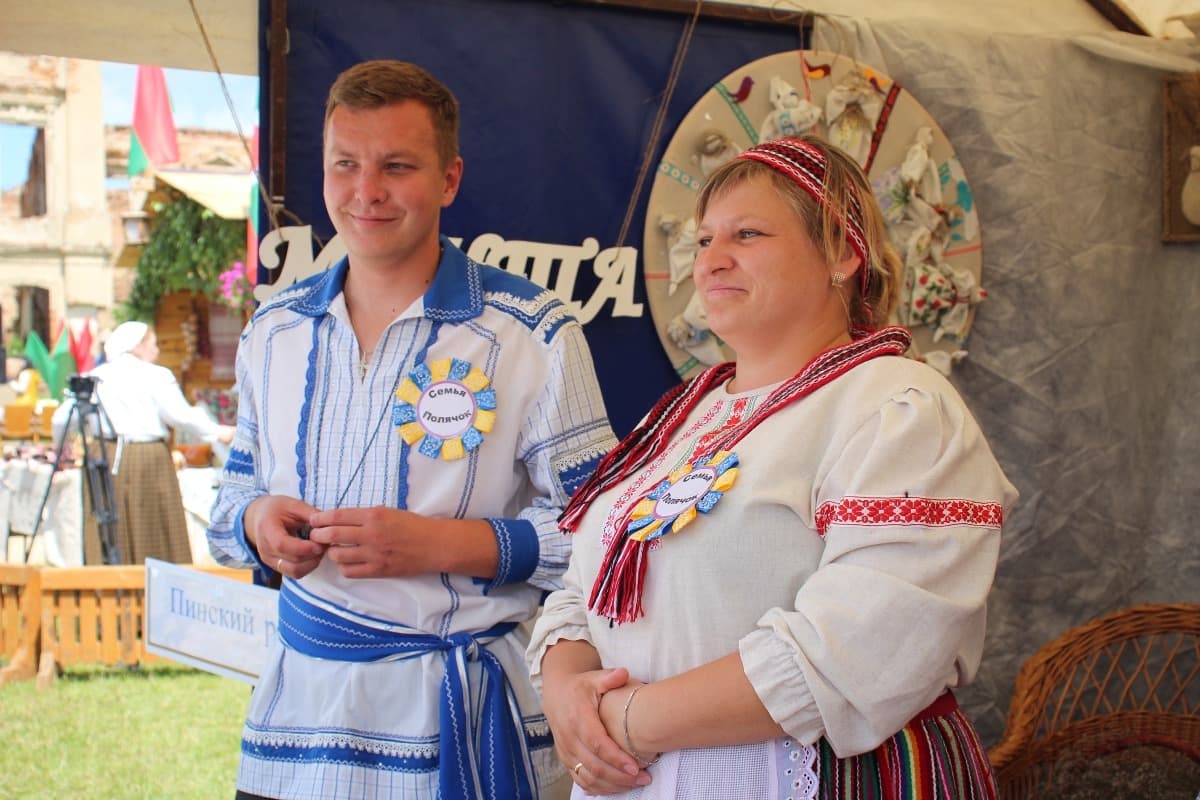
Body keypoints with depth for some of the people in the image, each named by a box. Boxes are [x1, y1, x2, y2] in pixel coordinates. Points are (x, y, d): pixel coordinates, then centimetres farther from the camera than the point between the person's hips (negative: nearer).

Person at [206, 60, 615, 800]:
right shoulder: (273, 330, 7)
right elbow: (236, 494, 16)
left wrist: (443, 543, -23)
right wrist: (258, 523, -7)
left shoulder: (533, 334, -9)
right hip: (301, 703, 4)